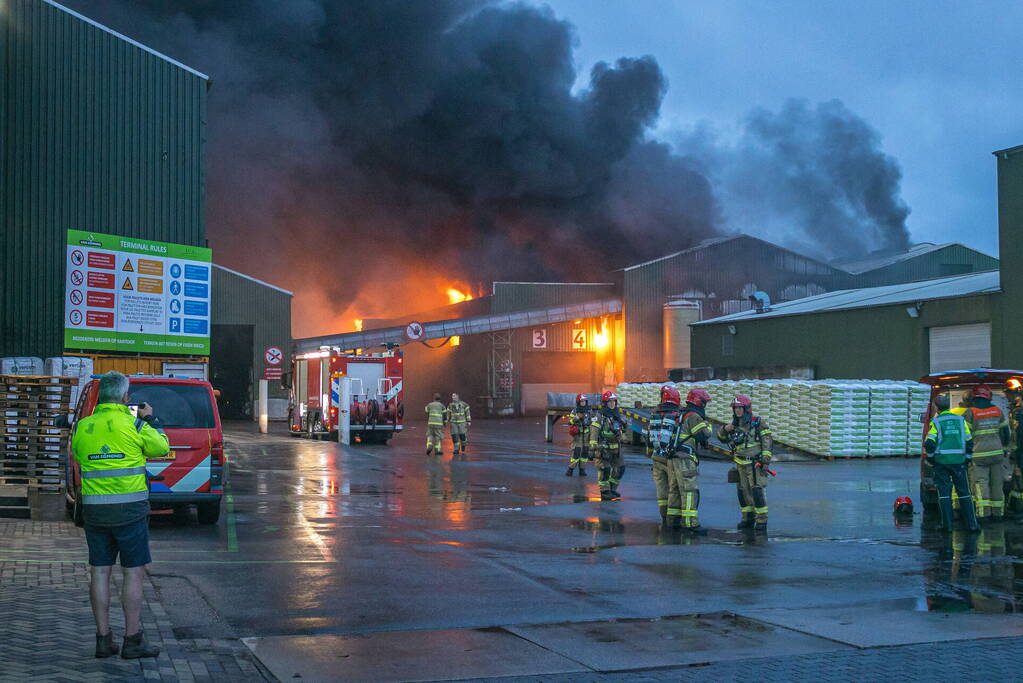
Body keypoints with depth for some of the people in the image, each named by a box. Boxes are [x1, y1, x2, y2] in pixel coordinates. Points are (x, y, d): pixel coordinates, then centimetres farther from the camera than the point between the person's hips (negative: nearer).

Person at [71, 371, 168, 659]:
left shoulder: (83, 426, 3)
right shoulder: (134, 424, -8)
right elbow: (161, 448, 5)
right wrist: (150, 420, 19)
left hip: (94, 510, 4)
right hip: (129, 509, -4)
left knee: (99, 572, 9)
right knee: (133, 573, 2)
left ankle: (103, 638, 13)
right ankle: (133, 640, 4)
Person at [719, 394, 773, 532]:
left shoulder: (758, 423, -7)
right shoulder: (735, 424, 9)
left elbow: (767, 443, -8)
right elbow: (722, 438, 19)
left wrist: (765, 461, -14)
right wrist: (725, 429, -3)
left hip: (755, 464, -6)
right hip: (740, 464, 6)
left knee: (757, 491, -10)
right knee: (743, 491, 8)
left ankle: (762, 521, -5)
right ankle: (748, 519, 18)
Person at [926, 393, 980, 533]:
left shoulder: (936, 422, -5)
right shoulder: (960, 419, 5)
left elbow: (929, 443, -11)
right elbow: (969, 441, 8)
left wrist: (930, 459, 4)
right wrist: (967, 458, 17)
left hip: (941, 461, -2)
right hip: (959, 461, 2)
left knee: (944, 493, 3)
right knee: (964, 492, 9)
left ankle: (947, 525, 2)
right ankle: (972, 524, 7)